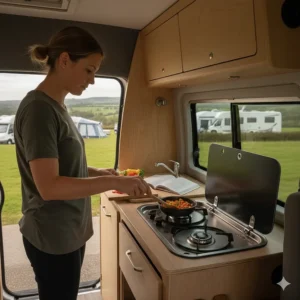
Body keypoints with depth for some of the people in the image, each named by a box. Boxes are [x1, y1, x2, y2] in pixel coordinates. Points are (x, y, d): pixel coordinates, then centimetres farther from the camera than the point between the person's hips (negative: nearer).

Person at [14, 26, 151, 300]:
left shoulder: (55, 106, 7)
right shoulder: (38, 108, -20)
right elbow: (49, 186, -26)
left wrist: (97, 173, 1)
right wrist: (113, 182, -23)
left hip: (69, 232, 8)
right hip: (52, 238, -8)